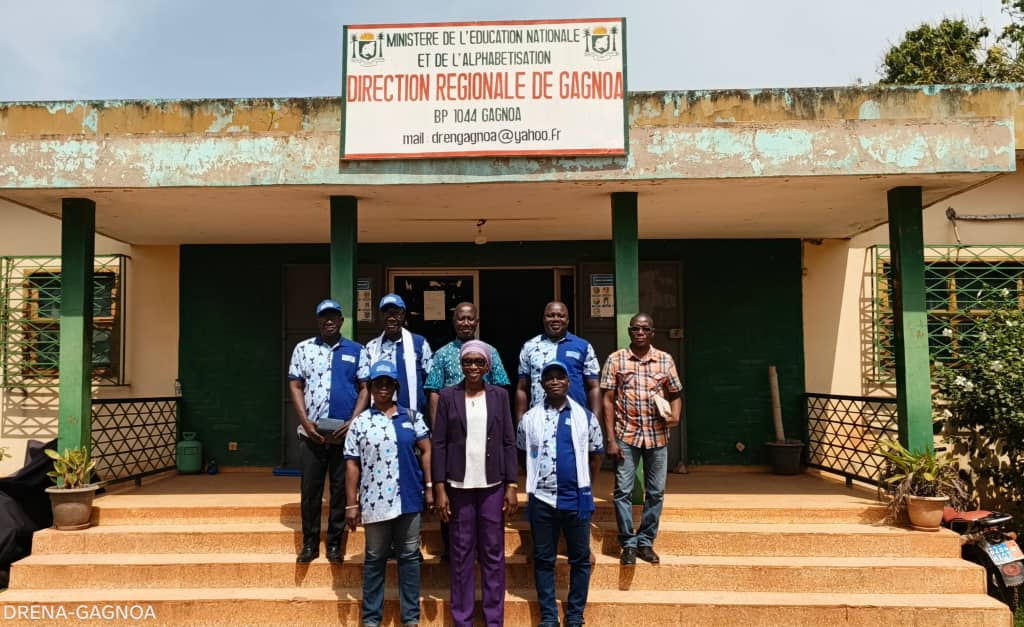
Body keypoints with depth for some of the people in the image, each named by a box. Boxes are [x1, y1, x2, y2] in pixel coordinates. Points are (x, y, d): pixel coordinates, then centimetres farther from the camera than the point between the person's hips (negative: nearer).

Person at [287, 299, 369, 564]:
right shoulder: (303, 349, 8)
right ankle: (309, 543, 18)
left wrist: (353, 422, -9)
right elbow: (295, 386, 5)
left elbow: (365, 389, 4)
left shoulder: (356, 350, 7)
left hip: (345, 432, 0)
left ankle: (335, 544, 18)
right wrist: (306, 422, -7)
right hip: (311, 433, 0)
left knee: (341, 489, 6)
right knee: (310, 489, 5)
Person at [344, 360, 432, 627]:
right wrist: (352, 504, -1)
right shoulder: (360, 422, 3)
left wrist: (429, 487, -1)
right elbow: (352, 465, 2)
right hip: (375, 502, -1)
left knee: (409, 556, 8)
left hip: (409, 500, 1)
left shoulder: (412, 417, 6)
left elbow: (426, 451, 6)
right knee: (375, 559, 10)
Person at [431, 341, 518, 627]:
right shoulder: (448, 396, 1)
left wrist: (512, 486, -2)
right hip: (458, 486, -1)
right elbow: (438, 443, -1)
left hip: (492, 485, 1)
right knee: (462, 553, 7)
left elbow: (509, 442, 4)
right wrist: (439, 489, -6)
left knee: (493, 553, 6)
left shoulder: (499, 395, 4)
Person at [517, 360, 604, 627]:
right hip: (542, 499, 1)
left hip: (576, 499, 0)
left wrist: (584, 486, 10)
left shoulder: (585, 416, 1)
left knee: (580, 558, 7)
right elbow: (522, 455, 13)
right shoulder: (529, 418, 2)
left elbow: (596, 455, 9)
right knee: (543, 559, 7)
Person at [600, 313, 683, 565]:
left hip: (657, 436, 2)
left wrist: (675, 416, -12)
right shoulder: (615, 360, -1)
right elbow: (608, 401, -2)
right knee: (623, 492, 0)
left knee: (655, 492, 8)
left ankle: (646, 542, 23)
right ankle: (628, 543, 15)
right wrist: (611, 439, -7)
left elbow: (675, 395, 11)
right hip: (626, 435, -2)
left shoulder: (665, 360, 3)